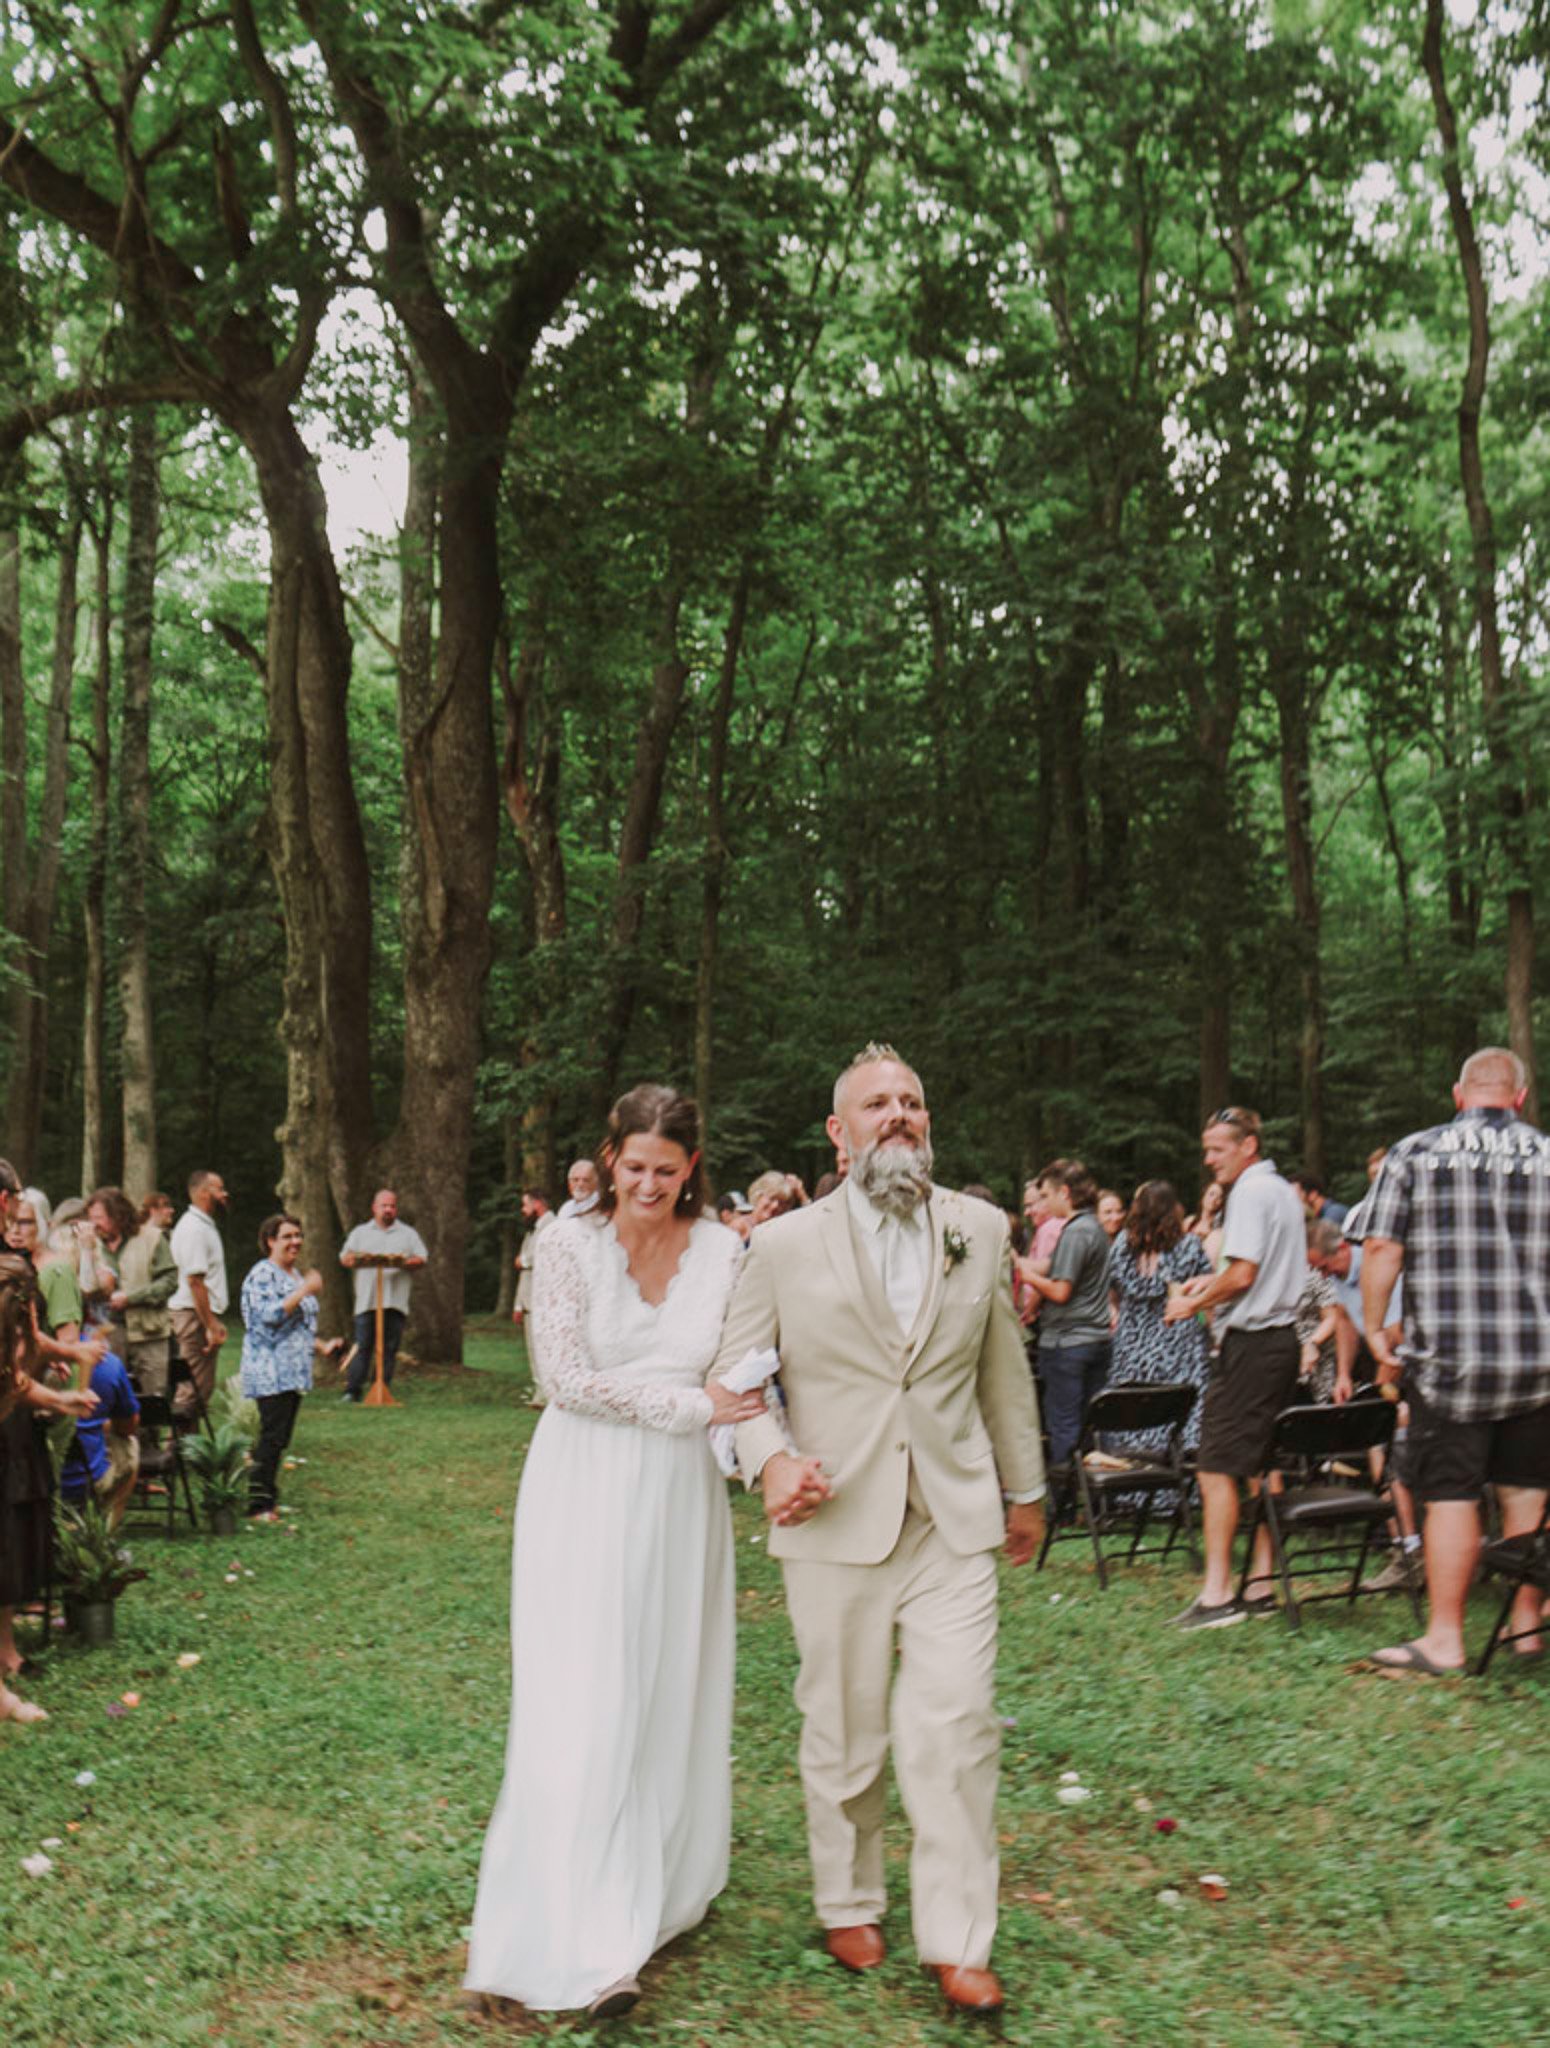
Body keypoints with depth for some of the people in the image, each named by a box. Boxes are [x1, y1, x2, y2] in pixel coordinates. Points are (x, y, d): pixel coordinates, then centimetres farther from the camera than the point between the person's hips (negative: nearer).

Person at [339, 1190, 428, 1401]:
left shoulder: (408, 1233, 17)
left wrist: (404, 1263, -12)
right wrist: (358, 1259, -13)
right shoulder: (360, 1232, 18)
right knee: (363, 1346, -6)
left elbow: (421, 1259, 8)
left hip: (396, 1302, 1)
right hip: (366, 1301, 0)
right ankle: (352, 1391, -6)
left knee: (389, 1349, -1)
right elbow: (344, 1258, 10)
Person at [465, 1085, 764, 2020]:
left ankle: (667, 1887, 33)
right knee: (587, 1705, -3)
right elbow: (566, 1378, -12)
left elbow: (744, 1377, 1)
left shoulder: (724, 1251, 0)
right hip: (585, 1494, -3)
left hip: (680, 1496, 3)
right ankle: (593, 1943, 6)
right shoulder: (572, 1246, -7)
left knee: (675, 1694, 12)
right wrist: (687, 1403, -14)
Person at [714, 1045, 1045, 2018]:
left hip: (955, 1523, 1)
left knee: (955, 1725, -3)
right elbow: (737, 1369, 3)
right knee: (842, 1729, 11)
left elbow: (1005, 1370, 13)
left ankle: (958, 1940, 11)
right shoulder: (786, 1244, -2)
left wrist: (1025, 1488, 18)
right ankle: (849, 1904, 33)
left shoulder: (982, 1230, 5)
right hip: (837, 1524, -1)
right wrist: (769, 1457, -15)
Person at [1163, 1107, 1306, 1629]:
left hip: (1251, 1342, -10)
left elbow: (1242, 1274, -20)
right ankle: (1261, 1584, 16)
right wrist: (1212, 1281, 20)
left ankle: (1217, 1592, -8)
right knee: (1261, 1466, 13)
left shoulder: (1250, 1192, -13)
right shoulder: (1284, 1191, 17)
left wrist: (1193, 1304, -7)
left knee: (1217, 1466, -7)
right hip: (1282, 1337, 10)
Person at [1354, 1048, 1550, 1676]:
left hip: (1447, 1359, -2)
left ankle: (1444, 1639, 6)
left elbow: (1380, 1249, -7)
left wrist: (1375, 1330, 2)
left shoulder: (1412, 1154, -2)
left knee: (1449, 1495, 2)